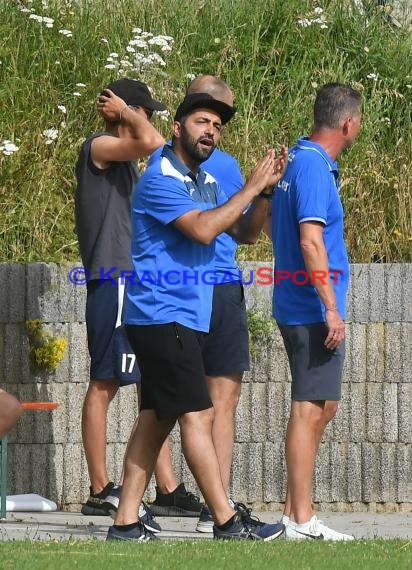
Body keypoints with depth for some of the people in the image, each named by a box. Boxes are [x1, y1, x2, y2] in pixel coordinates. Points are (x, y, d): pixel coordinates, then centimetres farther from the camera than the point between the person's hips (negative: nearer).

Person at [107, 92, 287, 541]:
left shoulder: (205, 183, 17)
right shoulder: (161, 179, -13)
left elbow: (241, 231, 17)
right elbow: (203, 230, -25)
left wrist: (265, 190, 1)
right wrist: (251, 188, -18)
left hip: (183, 320, 10)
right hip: (163, 316, -10)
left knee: (156, 418, 7)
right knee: (197, 415, -10)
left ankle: (126, 523, 8)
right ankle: (227, 523, -10)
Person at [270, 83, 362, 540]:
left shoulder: (296, 160, 13)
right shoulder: (315, 168, -17)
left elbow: (272, 226, 22)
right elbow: (311, 241, -24)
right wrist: (331, 308, -23)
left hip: (296, 306, 10)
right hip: (311, 309, -10)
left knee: (322, 406, 16)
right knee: (310, 409, -6)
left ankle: (295, 509, 20)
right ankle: (301, 519, -4)